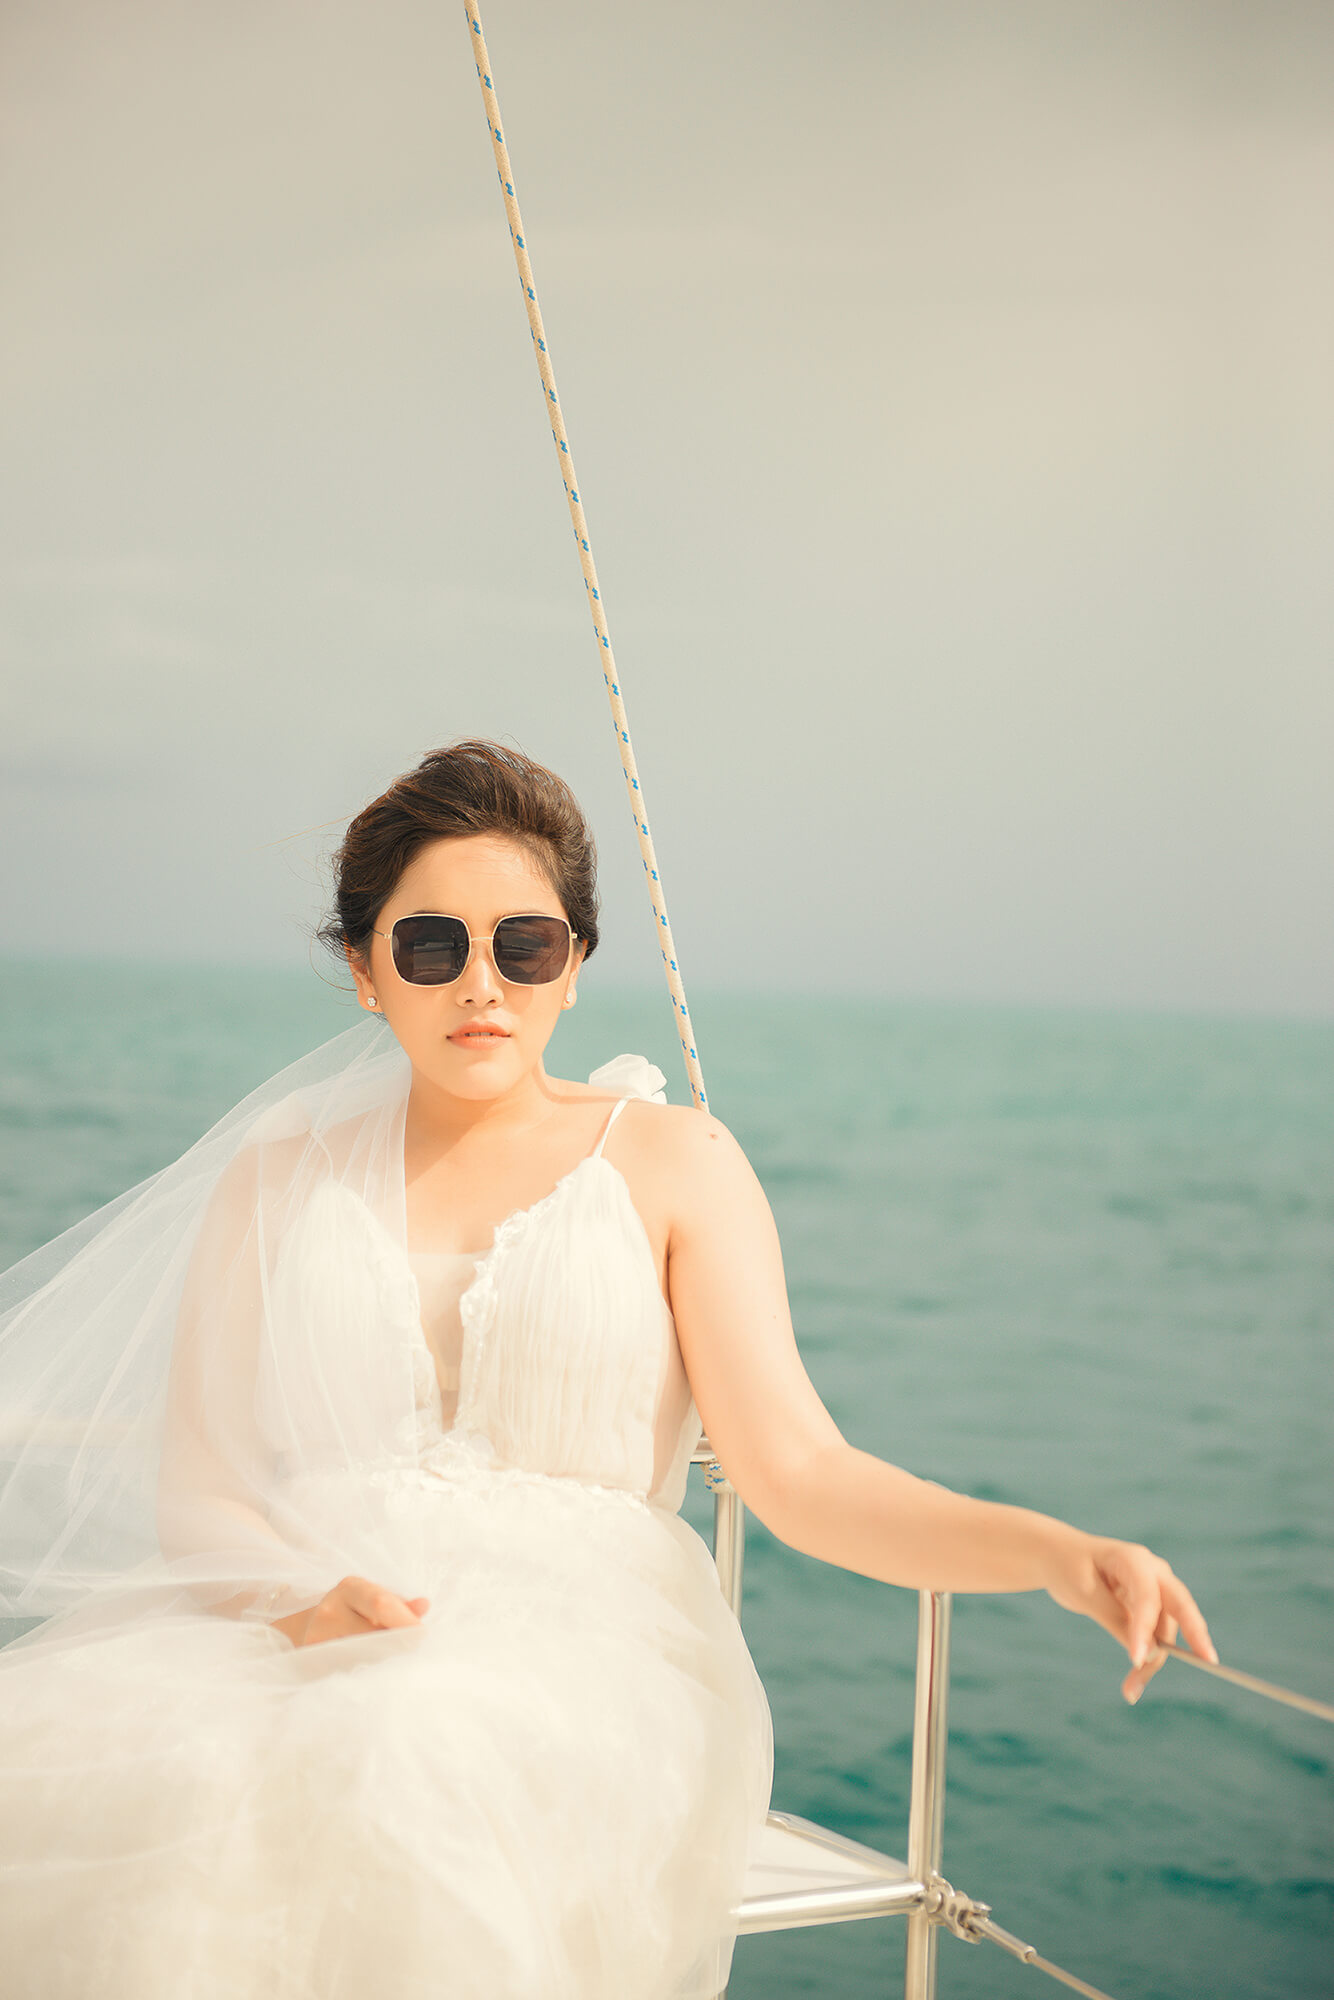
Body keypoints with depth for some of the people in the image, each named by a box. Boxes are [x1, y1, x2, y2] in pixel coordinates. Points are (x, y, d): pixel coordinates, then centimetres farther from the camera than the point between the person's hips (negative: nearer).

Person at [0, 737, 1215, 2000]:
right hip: (295, 1633, 2)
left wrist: (1060, 1553, -18)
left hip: (584, 1638, -2)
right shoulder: (279, 1176, 17)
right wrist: (294, 1605, -11)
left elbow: (801, 1476, -1)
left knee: (404, 1777, -38)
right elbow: (194, 1486, 12)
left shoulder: (669, 1159, 9)